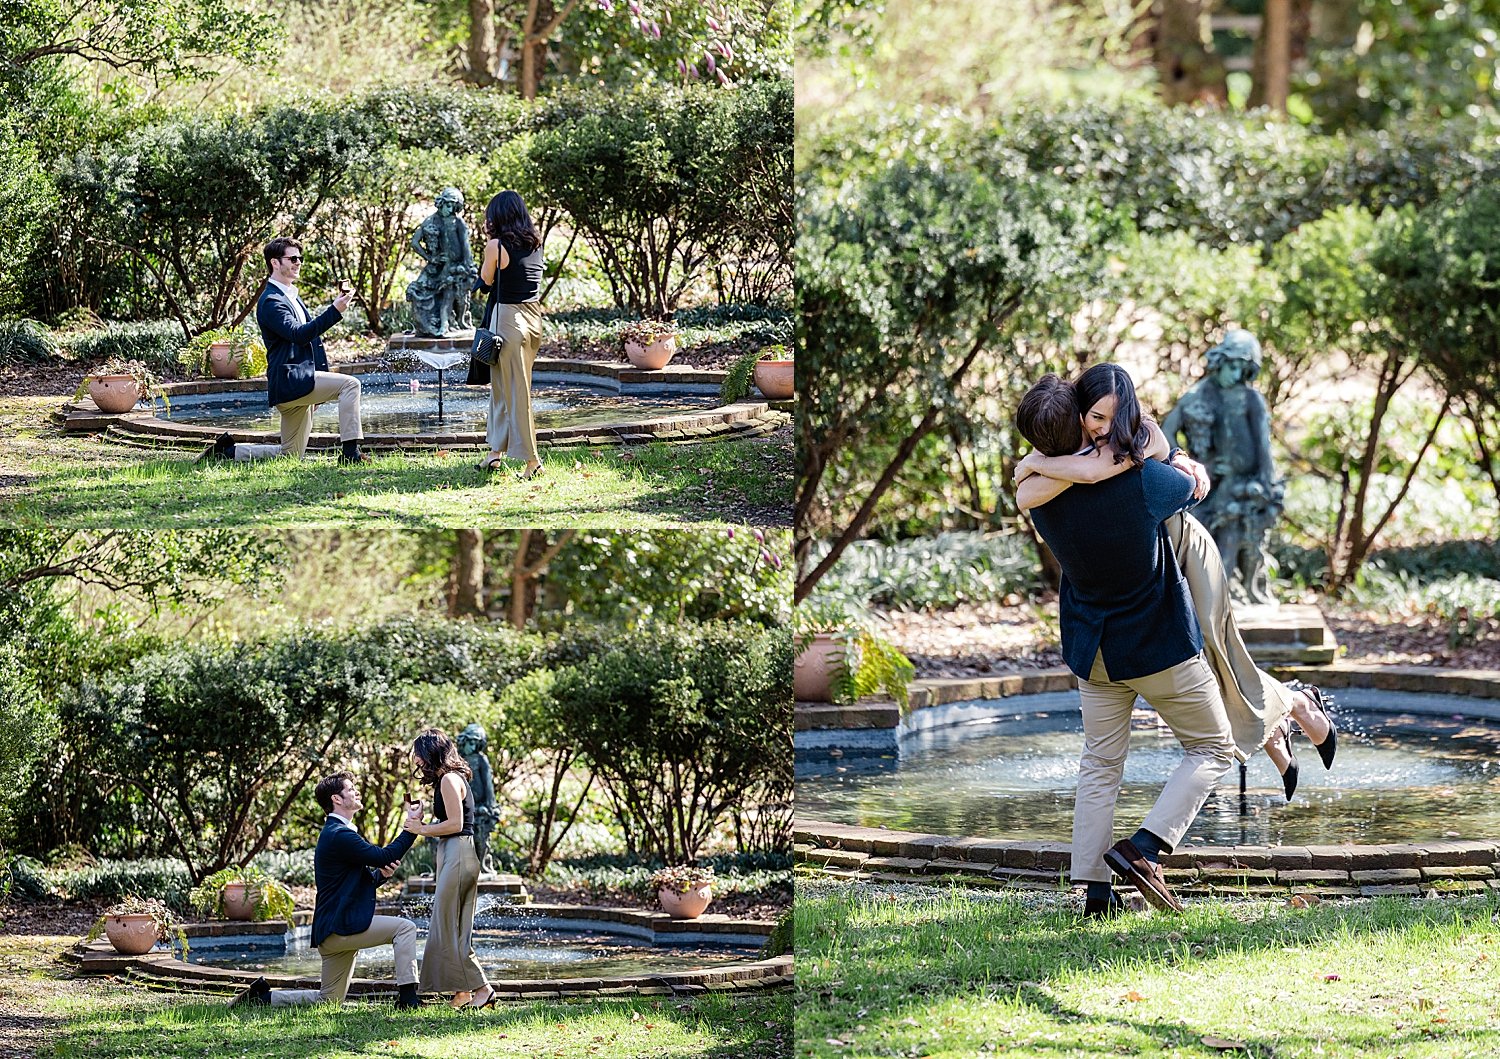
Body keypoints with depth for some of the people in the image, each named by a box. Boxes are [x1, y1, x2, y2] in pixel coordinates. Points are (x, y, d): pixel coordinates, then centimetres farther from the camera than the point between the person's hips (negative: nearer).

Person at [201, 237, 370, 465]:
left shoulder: (292, 297, 20)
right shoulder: (271, 301, -11)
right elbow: (298, 334, -25)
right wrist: (334, 311, -32)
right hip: (289, 380, -10)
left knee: (291, 454, 12)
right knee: (349, 384, -22)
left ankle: (228, 450, 17)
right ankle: (351, 452, -24)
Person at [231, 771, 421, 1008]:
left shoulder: (336, 833, 20)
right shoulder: (339, 836, -14)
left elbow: (359, 880, 23)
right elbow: (384, 856, -18)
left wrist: (381, 874, 3)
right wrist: (410, 830, -10)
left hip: (331, 933, 10)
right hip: (342, 926, -10)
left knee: (329, 999, 14)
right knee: (405, 928, -15)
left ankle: (262, 995, 14)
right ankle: (407, 996, -17)